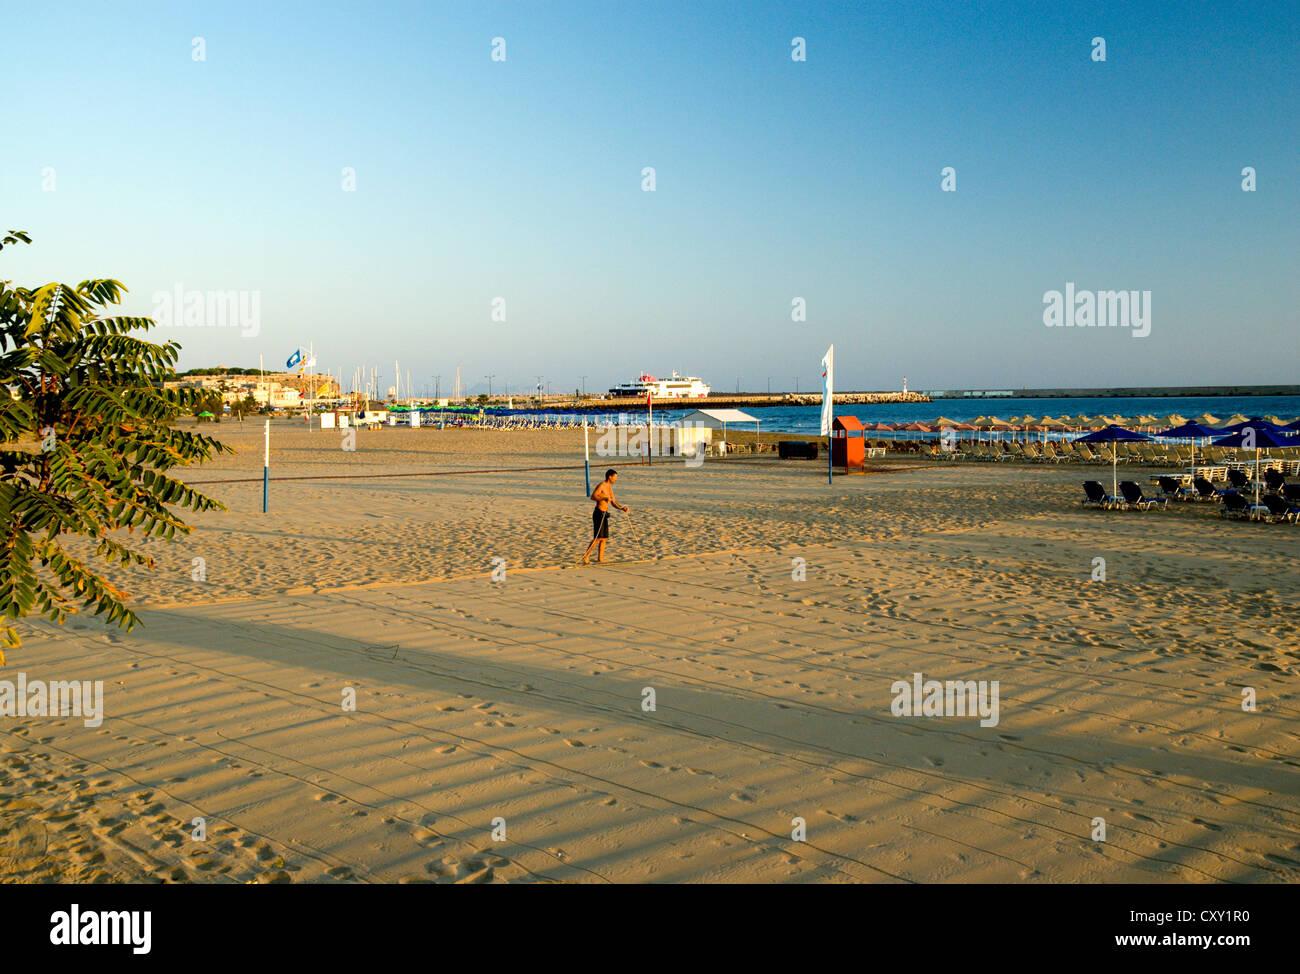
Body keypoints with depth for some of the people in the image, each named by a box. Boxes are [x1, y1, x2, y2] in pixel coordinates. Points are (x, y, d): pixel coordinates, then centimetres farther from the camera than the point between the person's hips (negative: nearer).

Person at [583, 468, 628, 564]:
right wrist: (604, 497, -30)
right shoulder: (601, 485, -11)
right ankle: (585, 557, -13)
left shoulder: (610, 488, 18)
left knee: (604, 538, 10)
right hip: (599, 513, -9)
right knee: (598, 537, -14)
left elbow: (614, 502, 20)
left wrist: (622, 508, 5)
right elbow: (593, 497, -23)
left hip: (605, 514, 9)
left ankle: (600, 558, 17)